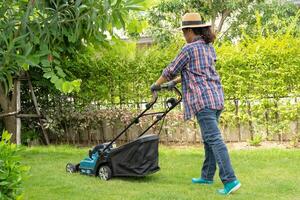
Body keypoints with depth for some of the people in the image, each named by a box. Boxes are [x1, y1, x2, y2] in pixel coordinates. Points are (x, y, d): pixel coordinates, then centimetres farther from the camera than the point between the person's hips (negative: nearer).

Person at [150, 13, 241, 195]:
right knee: (209, 138, 16)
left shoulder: (189, 49, -8)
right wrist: (175, 82, 31)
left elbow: (171, 70, 0)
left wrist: (157, 84, 17)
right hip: (217, 97, 9)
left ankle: (230, 180, -18)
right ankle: (207, 176, 25)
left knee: (214, 139, -12)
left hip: (203, 99, -9)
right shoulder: (209, 47, 17)